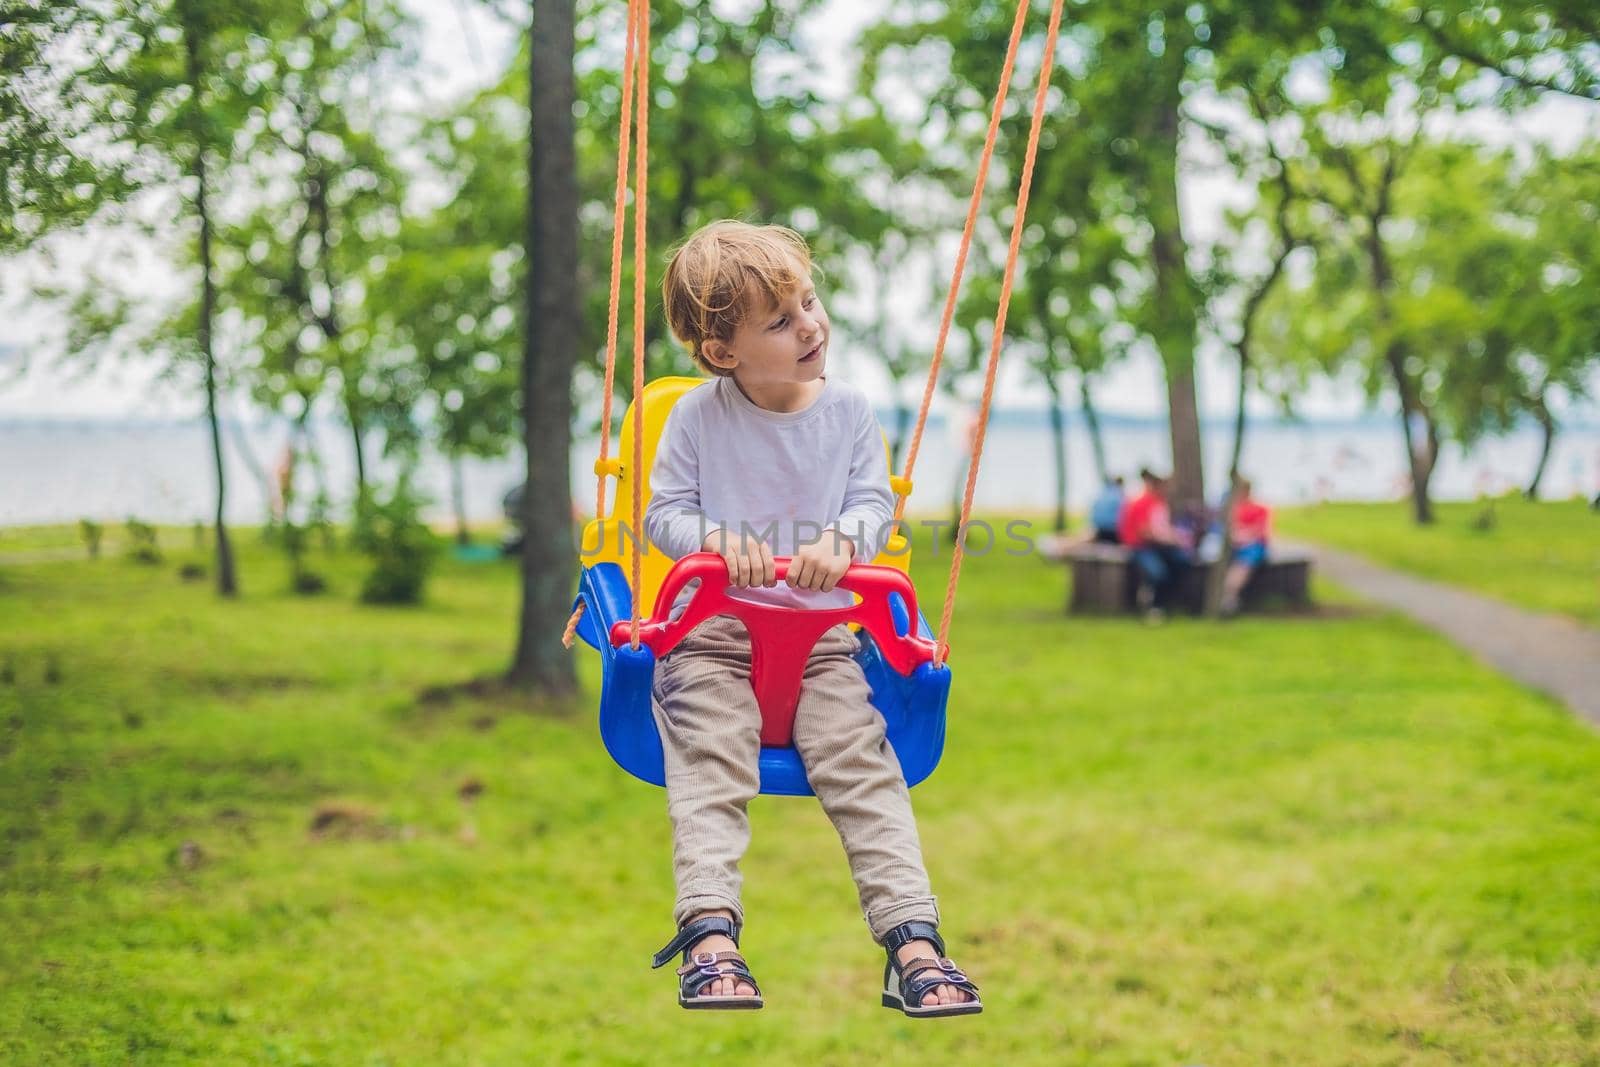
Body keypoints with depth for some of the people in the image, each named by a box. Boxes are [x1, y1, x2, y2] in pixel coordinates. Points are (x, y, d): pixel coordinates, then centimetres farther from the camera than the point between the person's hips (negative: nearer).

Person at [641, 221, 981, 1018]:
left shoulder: (848, 412, 6)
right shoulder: (698, 416, -1)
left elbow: (874, 505, 3)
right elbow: (664, 512, 0)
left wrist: (843, 539, -21)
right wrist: (717, 540, -21)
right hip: (713, 629, -2)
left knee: (864, 766, -14)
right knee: (712, 768, -21)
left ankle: (911, 937, -20)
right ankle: (710, 931, -31)